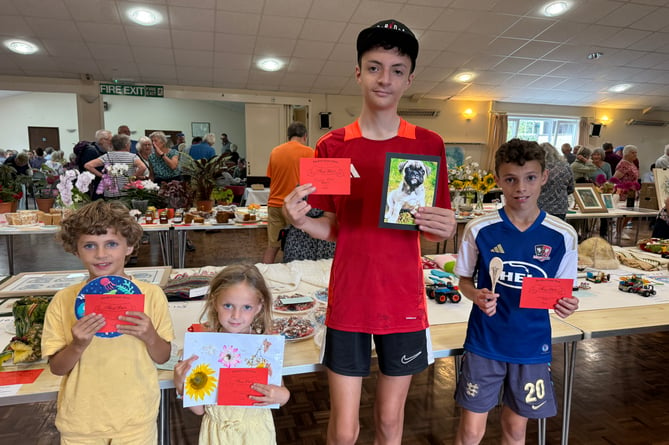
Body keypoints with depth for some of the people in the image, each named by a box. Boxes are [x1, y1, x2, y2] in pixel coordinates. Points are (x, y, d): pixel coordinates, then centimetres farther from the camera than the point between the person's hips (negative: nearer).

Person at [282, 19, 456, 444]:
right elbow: (333, 228, 3)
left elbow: (437, 230, 3)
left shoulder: (429, 145, -2)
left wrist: (444, 228, -19)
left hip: (404, 303, 1)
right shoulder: (332, 147, -2)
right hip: (348, 303, 0)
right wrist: (300, 220, -17)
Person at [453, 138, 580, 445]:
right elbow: (464, 280, 0)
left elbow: (562, 291, 3)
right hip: (484, 342, -1)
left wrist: (566, 305, -19)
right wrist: (477, 296, -21)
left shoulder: (563, 236, -7)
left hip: (532, 345, 2)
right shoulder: (479, 229, -11)